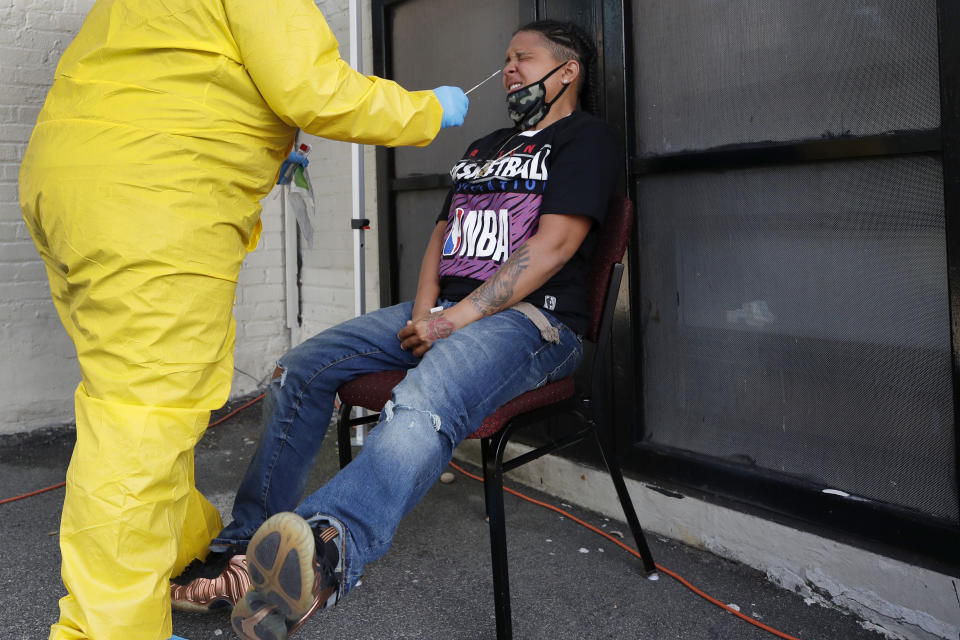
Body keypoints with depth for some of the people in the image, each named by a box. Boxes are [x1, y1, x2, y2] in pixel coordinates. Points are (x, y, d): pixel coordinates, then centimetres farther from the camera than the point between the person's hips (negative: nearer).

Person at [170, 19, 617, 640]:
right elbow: (443, 234, 21)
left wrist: (455, 320, -16)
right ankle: (248, 551, -11)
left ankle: (326, 553, -61)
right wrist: (424, 312, -1)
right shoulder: (484, 148, 28)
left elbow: (554, 244, -11)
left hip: (531, 317, -8)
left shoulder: (586, 137, 3)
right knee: (300, 369, -8)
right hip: (441, 311, 8)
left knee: (423, 404, -39)